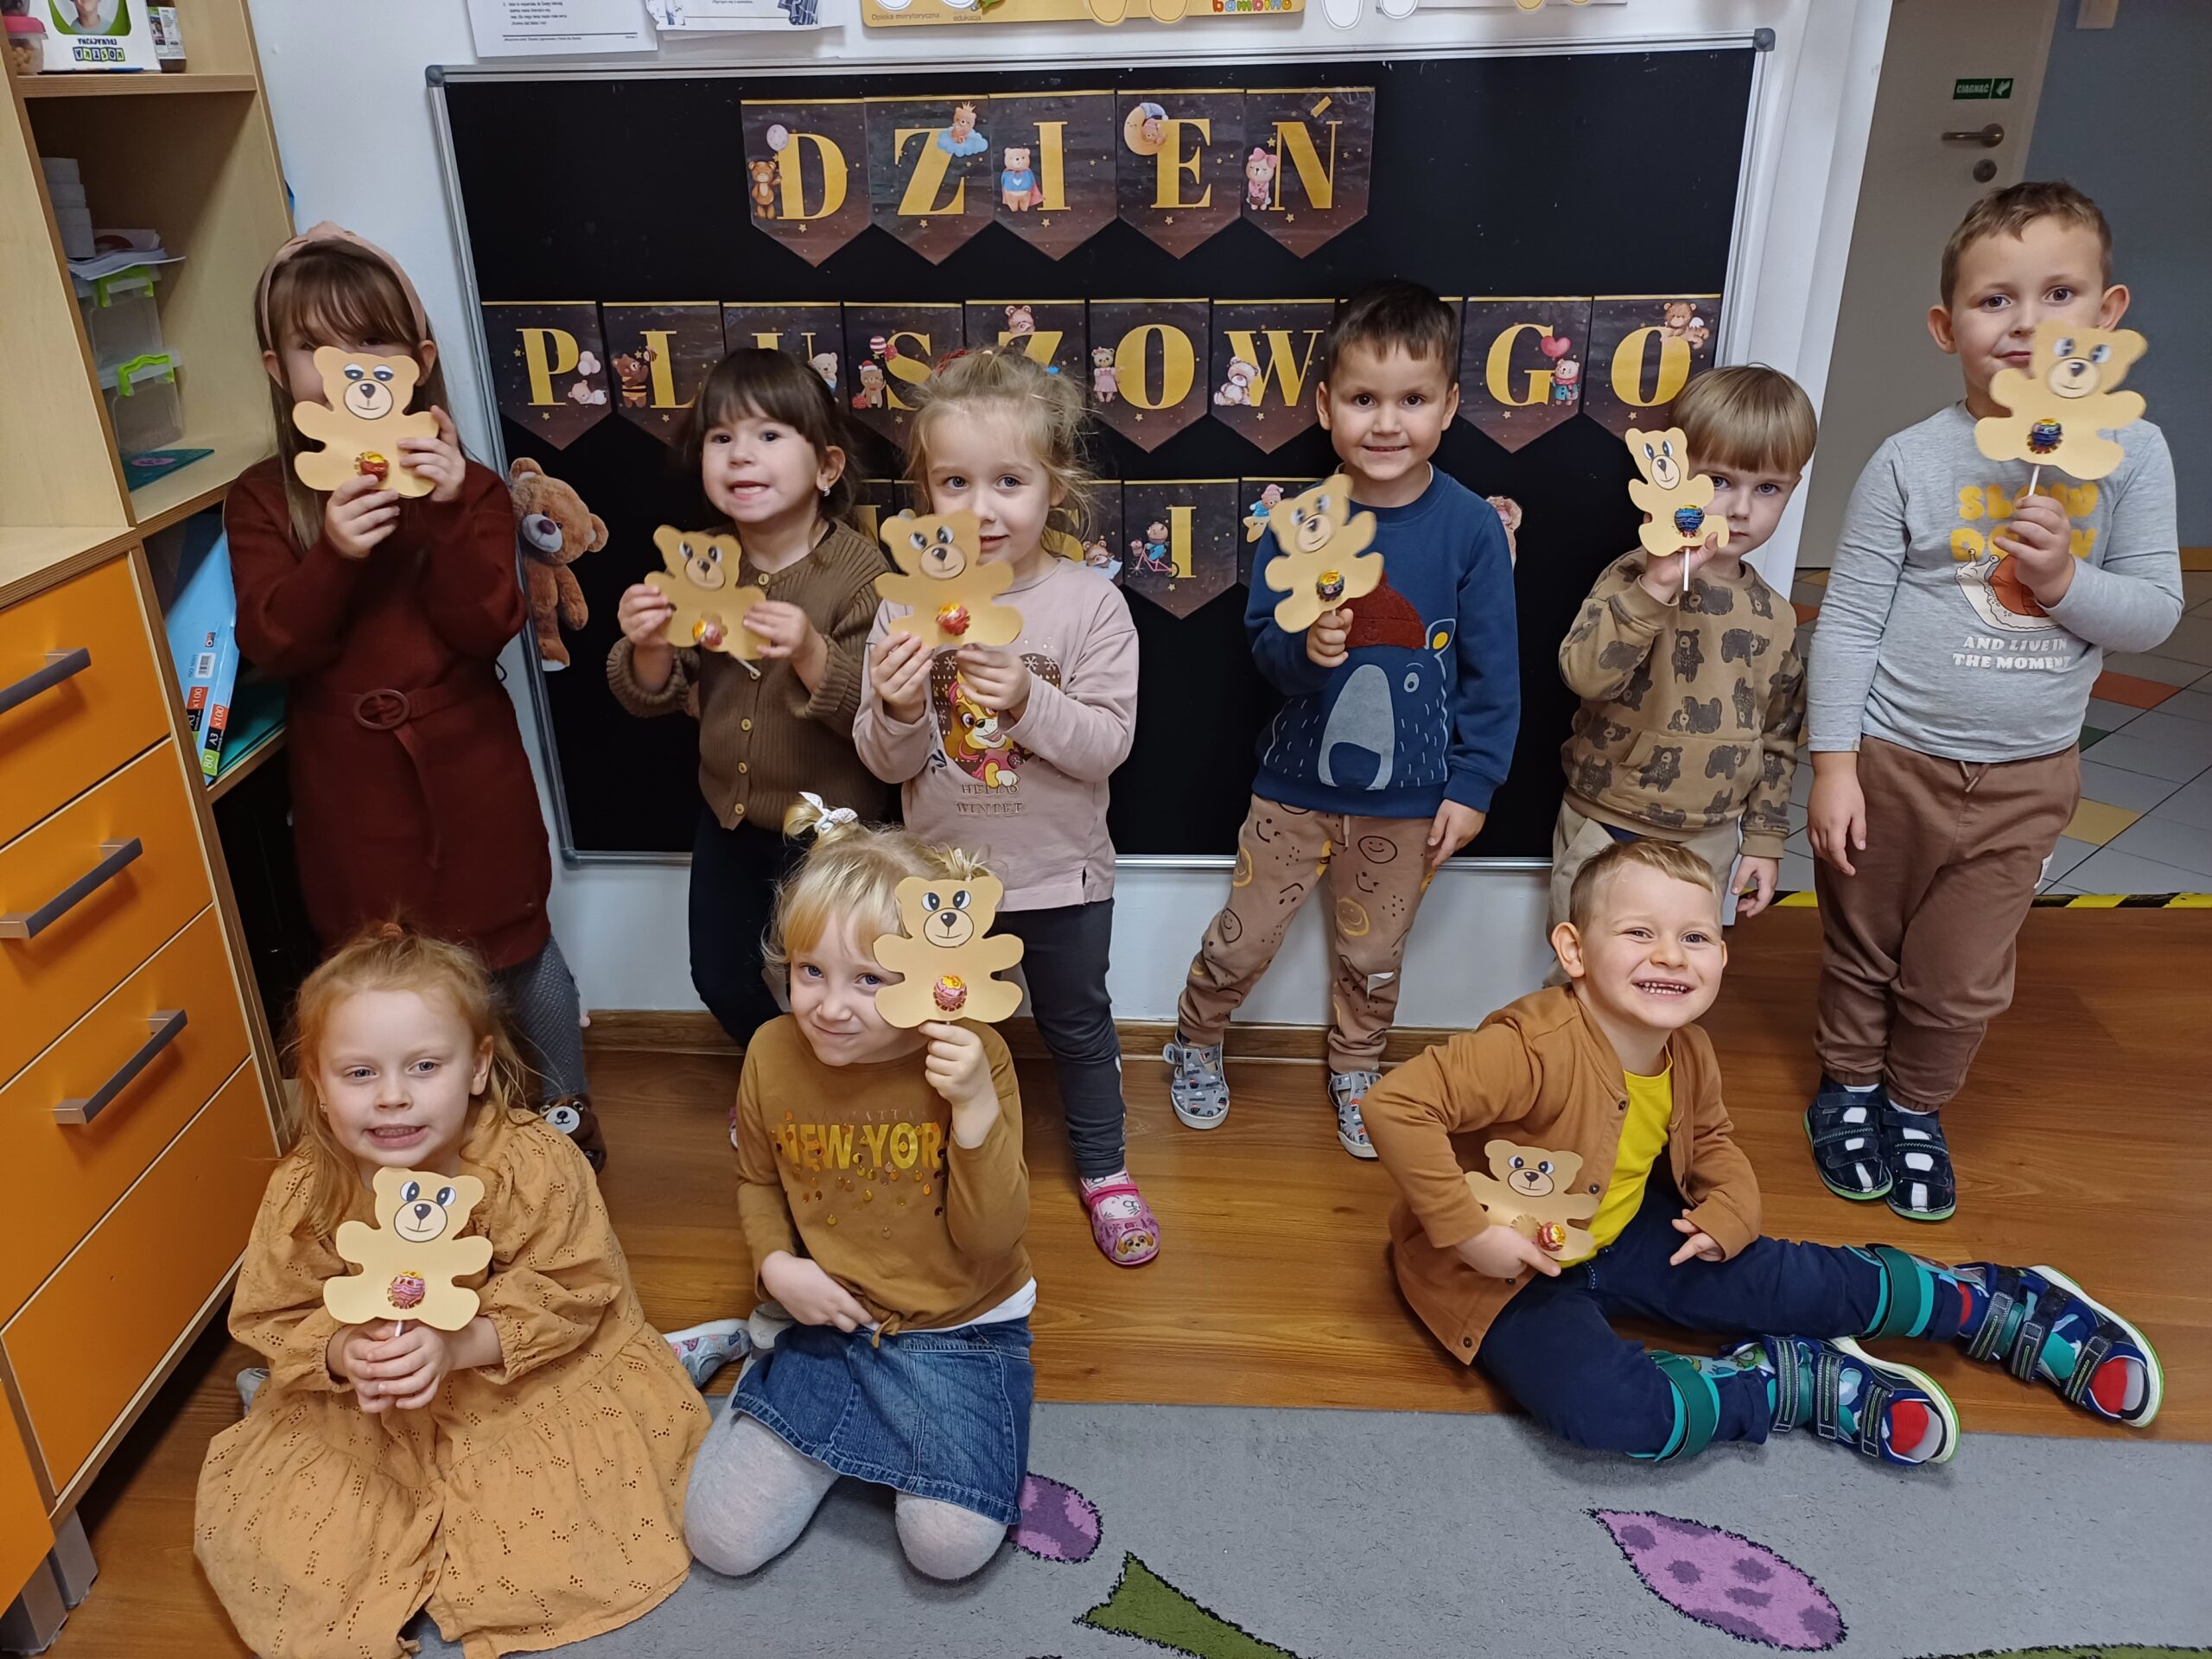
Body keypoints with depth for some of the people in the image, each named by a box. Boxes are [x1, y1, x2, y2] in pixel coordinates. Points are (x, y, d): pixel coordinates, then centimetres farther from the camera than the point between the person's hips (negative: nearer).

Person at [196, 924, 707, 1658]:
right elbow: (276, 1317, -7)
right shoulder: (304, 1190, -18)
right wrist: (341, 1354, -28)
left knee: (557, 1563, -9)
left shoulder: (536, 1165, -28)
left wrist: (459, 1345, -33)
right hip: (363, 1410, 3)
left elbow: (572, 1296, -20)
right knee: (257, 1537, -3)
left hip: (533, 1382, -2)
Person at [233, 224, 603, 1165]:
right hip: (350, 785, 1)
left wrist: (450, 515, -28)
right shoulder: (264, 500, -1)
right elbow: (271, 646, -11)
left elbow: (489, 628, -14)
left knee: (516, 952, 13)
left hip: (468, 770, -1)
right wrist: (333, 553, -28)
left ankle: (567, 1122, 34)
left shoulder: (464, 485, -3)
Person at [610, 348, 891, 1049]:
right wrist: (649, 647, -23)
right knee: (720, 978, 21)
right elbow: (652, 697, -1)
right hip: (727, 814, 6)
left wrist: (810, 653, -39)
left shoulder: (860, 572, -20)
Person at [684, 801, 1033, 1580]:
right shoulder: (773, 1053, -10)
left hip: (959, 1329, -2)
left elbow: (990, 1240, -20)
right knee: (720, 1538, -5)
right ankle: (862, 1427, 19)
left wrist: (977, 1107, -34)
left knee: (950, 1545, -20)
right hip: (831, 1320, 3)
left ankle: (908, 1429, 12)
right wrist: (775, 1264, -9)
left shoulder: (972, 1060, -20)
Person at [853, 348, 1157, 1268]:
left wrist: (1029, 702, -33)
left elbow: (1109, 743, -17)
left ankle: (1103, 1167, 41)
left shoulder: (1090, 603, -15)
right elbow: (884, 762, -7)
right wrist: (897, 716, -29)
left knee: (1077, 1021, 18)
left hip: (1060, 872, -1)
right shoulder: (906, 603, -10)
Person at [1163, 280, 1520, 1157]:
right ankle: (1195, 1043, 41)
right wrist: (1304, 649, -26)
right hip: (1297, 782, 0)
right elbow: (1260, 640, -4)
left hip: (1409, 797, 0)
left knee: (1373, 956, 18)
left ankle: (1355, 1069, 46)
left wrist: (1472, 784, -5)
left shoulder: (1471, 527, -11)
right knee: (1242, 939, 12)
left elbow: (1493, 672, -5)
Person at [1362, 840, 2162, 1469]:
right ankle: (1798, 1382, -11)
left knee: (1801, 1284, 3)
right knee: (1602, 1408, -33)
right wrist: (1468, 1230, -34)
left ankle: (2004, 1307, 29)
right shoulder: (1537, 1051, -34)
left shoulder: (1689, 1054, -6)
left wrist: (1730, 1210, -6)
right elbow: (1396, 1103, -37)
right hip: (1505, 1269, -7)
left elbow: (1712, 1141, 15)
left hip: (1621, 1234, 7)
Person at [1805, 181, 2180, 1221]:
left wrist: (2067, 578, -21)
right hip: (1893, 761, -2)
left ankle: (1916, 1107, 38)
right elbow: (1848, 620, -9)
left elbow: (2156, 613, -1)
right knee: (1861, 950, 16)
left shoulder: (2132, 453, -4)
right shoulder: (1911, 462, -11)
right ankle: (1848, 1088, 40)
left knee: (1963, 979, 14)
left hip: (2027, 776, 2)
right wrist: (1834, 764, -12)